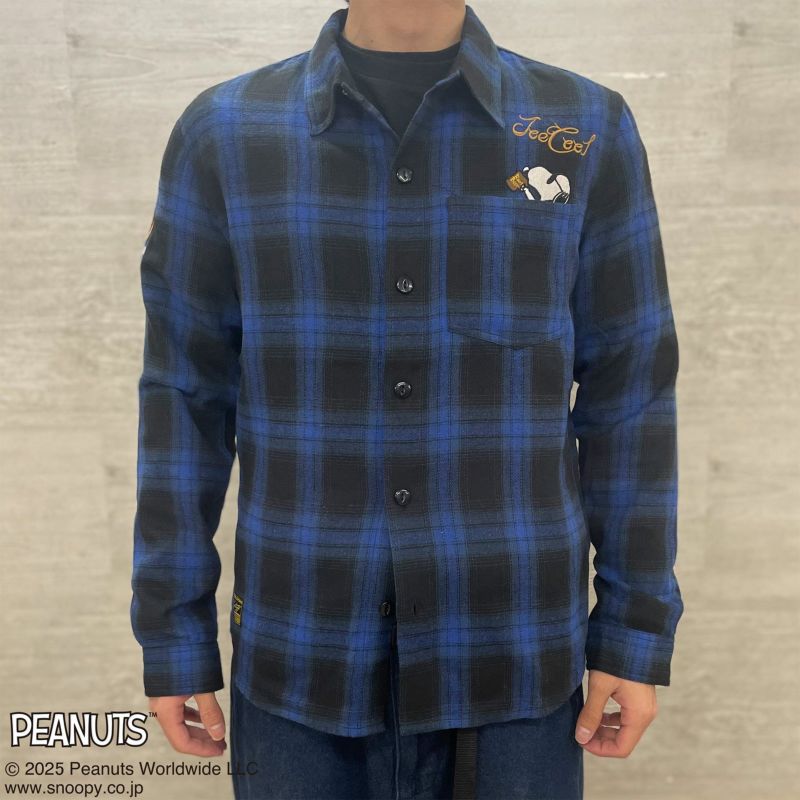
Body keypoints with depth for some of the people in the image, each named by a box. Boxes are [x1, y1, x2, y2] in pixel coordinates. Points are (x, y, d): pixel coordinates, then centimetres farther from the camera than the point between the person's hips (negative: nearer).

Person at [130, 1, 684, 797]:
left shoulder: (590, 126, -2)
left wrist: (638, 628, 0)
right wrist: (174, 634, 1)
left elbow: (627, 394, 0)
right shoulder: (222, 133, -2)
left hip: (513, 658, 0)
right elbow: (186, 396, 0)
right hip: (302, 660, 1)